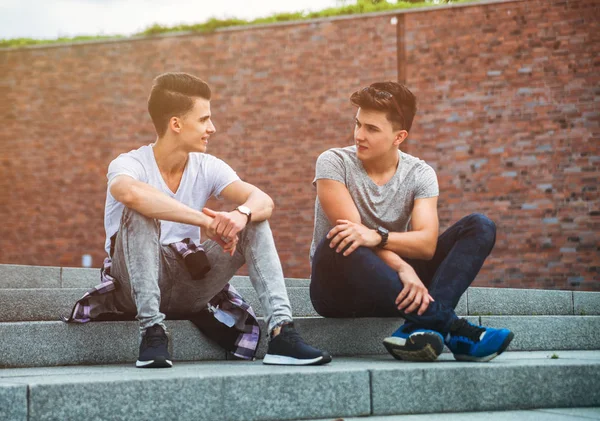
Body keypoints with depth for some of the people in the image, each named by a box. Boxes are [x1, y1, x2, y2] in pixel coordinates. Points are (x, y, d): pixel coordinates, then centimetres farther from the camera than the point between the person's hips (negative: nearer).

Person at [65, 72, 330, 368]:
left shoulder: (207, 168, 1)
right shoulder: (129, 164, -13)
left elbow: (263, 201, -12)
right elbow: (131, 193, -40)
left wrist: (241, 214, -37)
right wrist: (206, 221, -40)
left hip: (188, 286, 5)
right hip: (135, 287, -4)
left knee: (254, 223, -12)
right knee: (139, 212, -31)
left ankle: (281, 332, -26)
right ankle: (151, 330, -34)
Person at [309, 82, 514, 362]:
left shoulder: (420, 174, 1)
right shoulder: (334, 163, -6)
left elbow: (427, 242, -14)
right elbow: (351, 229, -18)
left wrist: (377, 237, -34)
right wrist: (402, 268, -33)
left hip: (392, 288, 3)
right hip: (339, 288, -3)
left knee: (480, 227, -11)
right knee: (341, 242, -39)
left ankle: (420, 327, -38)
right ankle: (452, 328, -39)